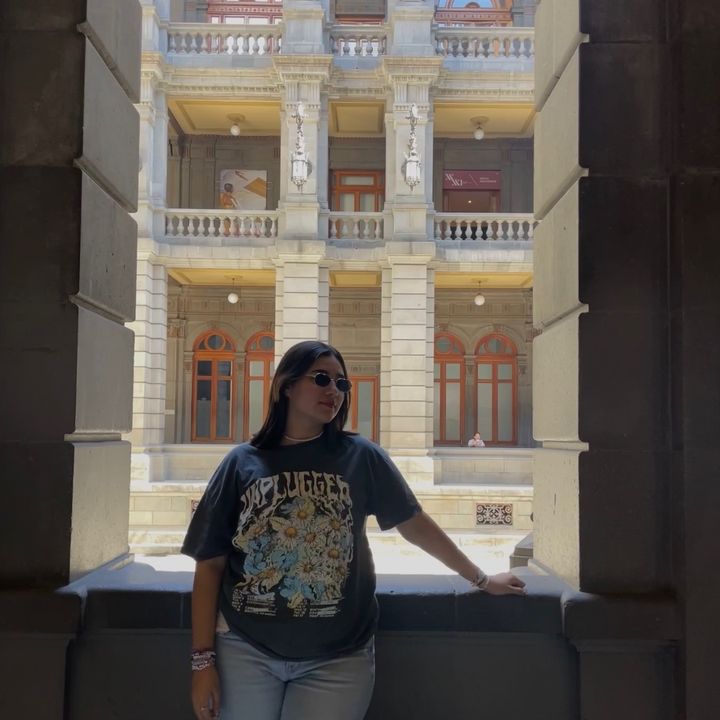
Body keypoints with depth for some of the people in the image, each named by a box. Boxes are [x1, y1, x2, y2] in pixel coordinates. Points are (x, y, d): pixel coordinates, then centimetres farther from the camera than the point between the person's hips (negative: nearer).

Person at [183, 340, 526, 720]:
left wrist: (481, 579, 11)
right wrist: (203, 659, -3)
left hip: (337, 657, 0)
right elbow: (210, 565, 0)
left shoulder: (361, 456, -1)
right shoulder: (242, 462, -1)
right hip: (245, 650, 0)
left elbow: (414, 524, 7)